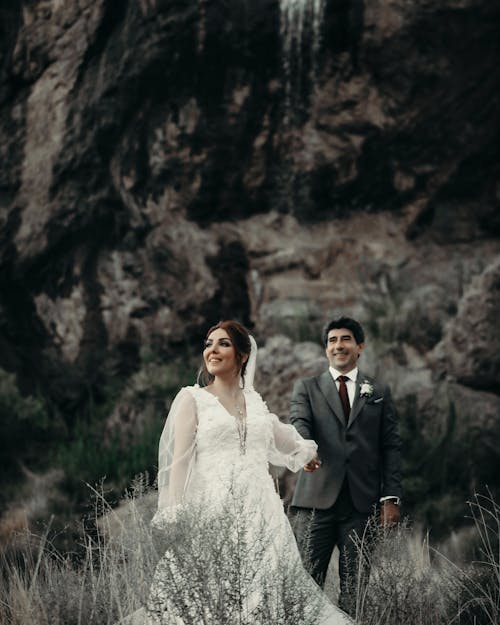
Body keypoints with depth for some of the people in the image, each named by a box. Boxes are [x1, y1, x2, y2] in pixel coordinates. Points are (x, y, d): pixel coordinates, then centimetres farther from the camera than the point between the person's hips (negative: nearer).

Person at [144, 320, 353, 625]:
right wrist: (173, 517, -10)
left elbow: (286, 441, 36)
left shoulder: (255, 402, 16)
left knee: (265, 595, -3)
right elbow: (180, 460, -3)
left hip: (260, 512, 4)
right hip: (212, 512, -3)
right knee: (212, 596, -9)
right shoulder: (192, 398, 6)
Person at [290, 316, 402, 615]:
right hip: (317, 499, -1)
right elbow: (299, 423, -6)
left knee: (355, 585, 2)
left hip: (361, 503, 1)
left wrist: (391, 497, -1)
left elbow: (392, 447, 10)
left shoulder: (379, 392, 15)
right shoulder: (307, 388, 13)